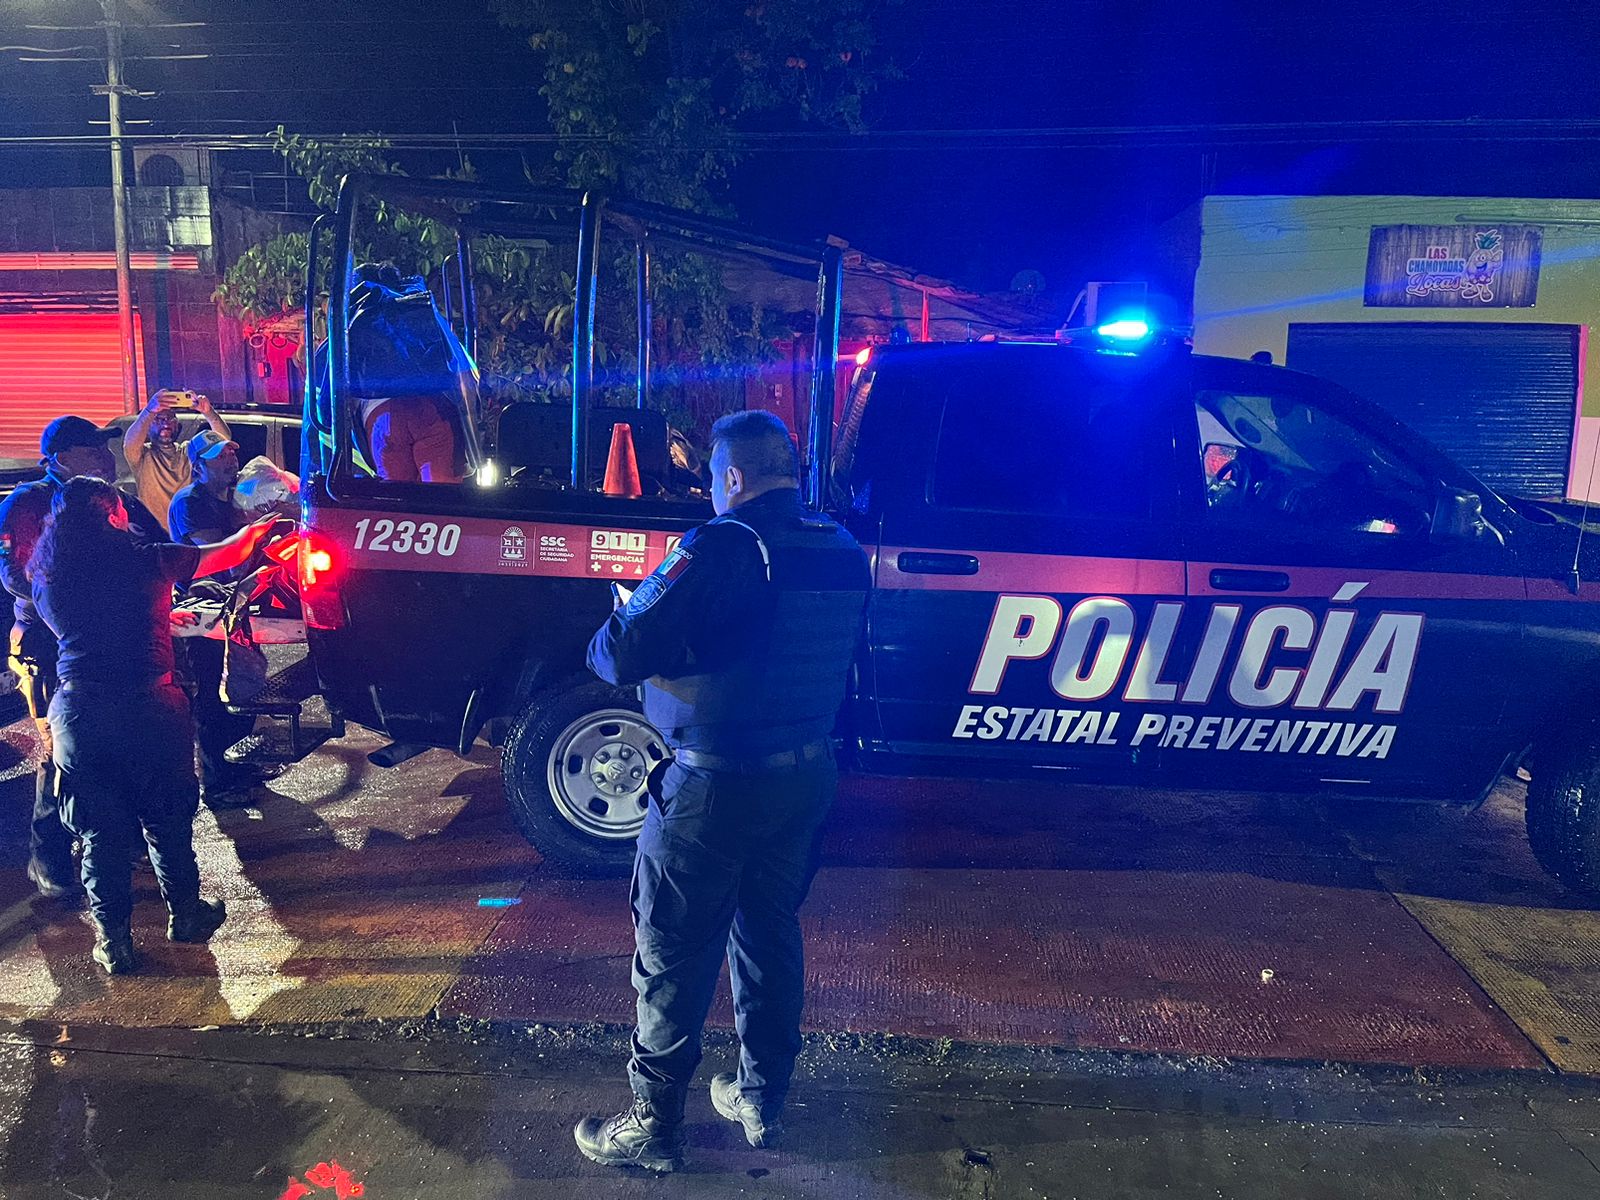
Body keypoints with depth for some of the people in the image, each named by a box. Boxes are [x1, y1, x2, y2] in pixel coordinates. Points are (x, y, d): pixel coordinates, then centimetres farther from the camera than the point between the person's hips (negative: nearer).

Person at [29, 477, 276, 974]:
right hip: (147, 705, -3)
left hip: (77, 712, 3)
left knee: (99, 829, 12)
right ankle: (185, 914, 31)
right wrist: (256, 529, 28)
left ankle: (113, 940, 19)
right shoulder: (145, 559, -4)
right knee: (167, 817, 15)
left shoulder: (45, 579, 8)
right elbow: (225, 554, 8)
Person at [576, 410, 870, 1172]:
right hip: (807, 775, 7)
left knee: (675, 957, 9)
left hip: (716, 788, -7)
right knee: (770, 932, 22)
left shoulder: (724, 547, -21)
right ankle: (762, 1099, 37)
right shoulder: (843, 552, 2)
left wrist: (606, 642, 1)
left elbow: (621, 657, -21)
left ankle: (653, 1125, 23)